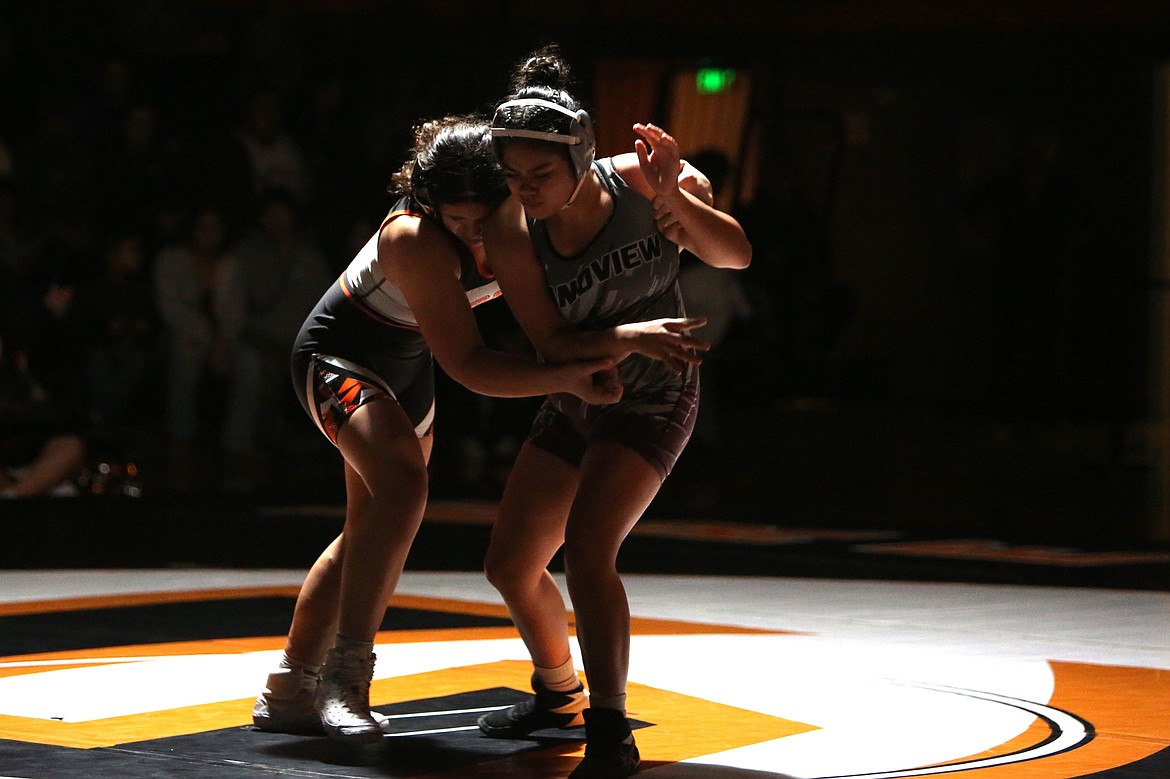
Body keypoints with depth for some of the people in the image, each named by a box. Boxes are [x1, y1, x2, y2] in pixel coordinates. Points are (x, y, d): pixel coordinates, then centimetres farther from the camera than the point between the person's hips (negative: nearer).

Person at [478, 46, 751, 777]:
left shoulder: (641, 179, -21)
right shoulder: (512, 231, -19)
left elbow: (734, 253, -27)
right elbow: (552, 345, -21)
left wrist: (672, 195, -41)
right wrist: (632, 336, -36)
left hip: (654, 399, -4)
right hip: (575, 403, 4)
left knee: (586, 548, -25)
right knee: (511, 564, 10)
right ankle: (558, 695, 37)